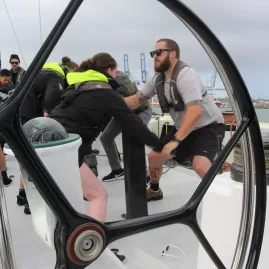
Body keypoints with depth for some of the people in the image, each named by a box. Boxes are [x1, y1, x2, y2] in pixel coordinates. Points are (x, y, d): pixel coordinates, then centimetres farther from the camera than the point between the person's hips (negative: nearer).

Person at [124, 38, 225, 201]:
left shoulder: (185, 74, -26)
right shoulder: (158, 79, -1)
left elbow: (195, 111, -36)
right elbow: (137, 99, 3)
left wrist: (175, 140, -37)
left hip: (209, 126, -7)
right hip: (183, 128, 8)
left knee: (200, 165, -31)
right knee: (154, 156, 7)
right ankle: (154, 191, 33)